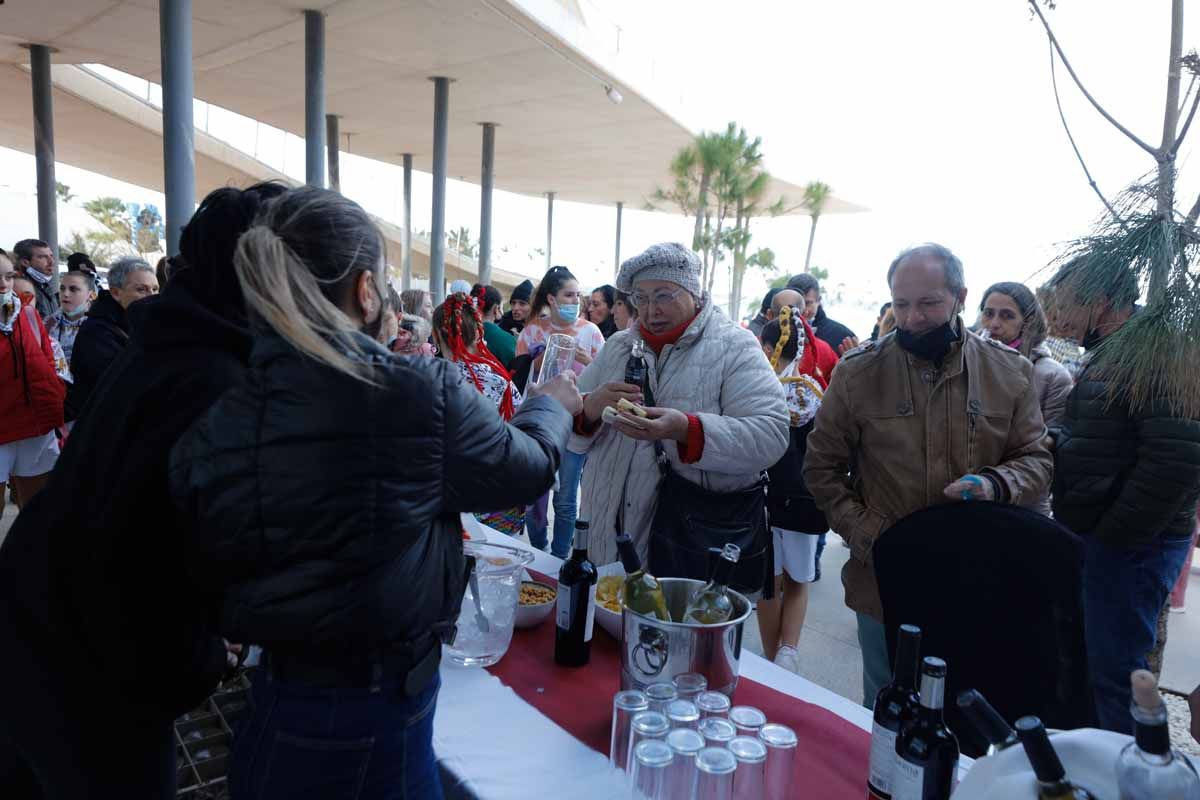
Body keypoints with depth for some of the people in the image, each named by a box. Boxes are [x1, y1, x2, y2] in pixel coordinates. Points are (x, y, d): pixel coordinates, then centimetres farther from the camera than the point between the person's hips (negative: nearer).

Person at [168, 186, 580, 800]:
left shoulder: (209, 432, -12)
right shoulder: (424, 395, -23)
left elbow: (211, 572, 3)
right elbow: (528, 467, -5)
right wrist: (551, 405, 15)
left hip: (276, 707, 4)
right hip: (385, 712, -3)